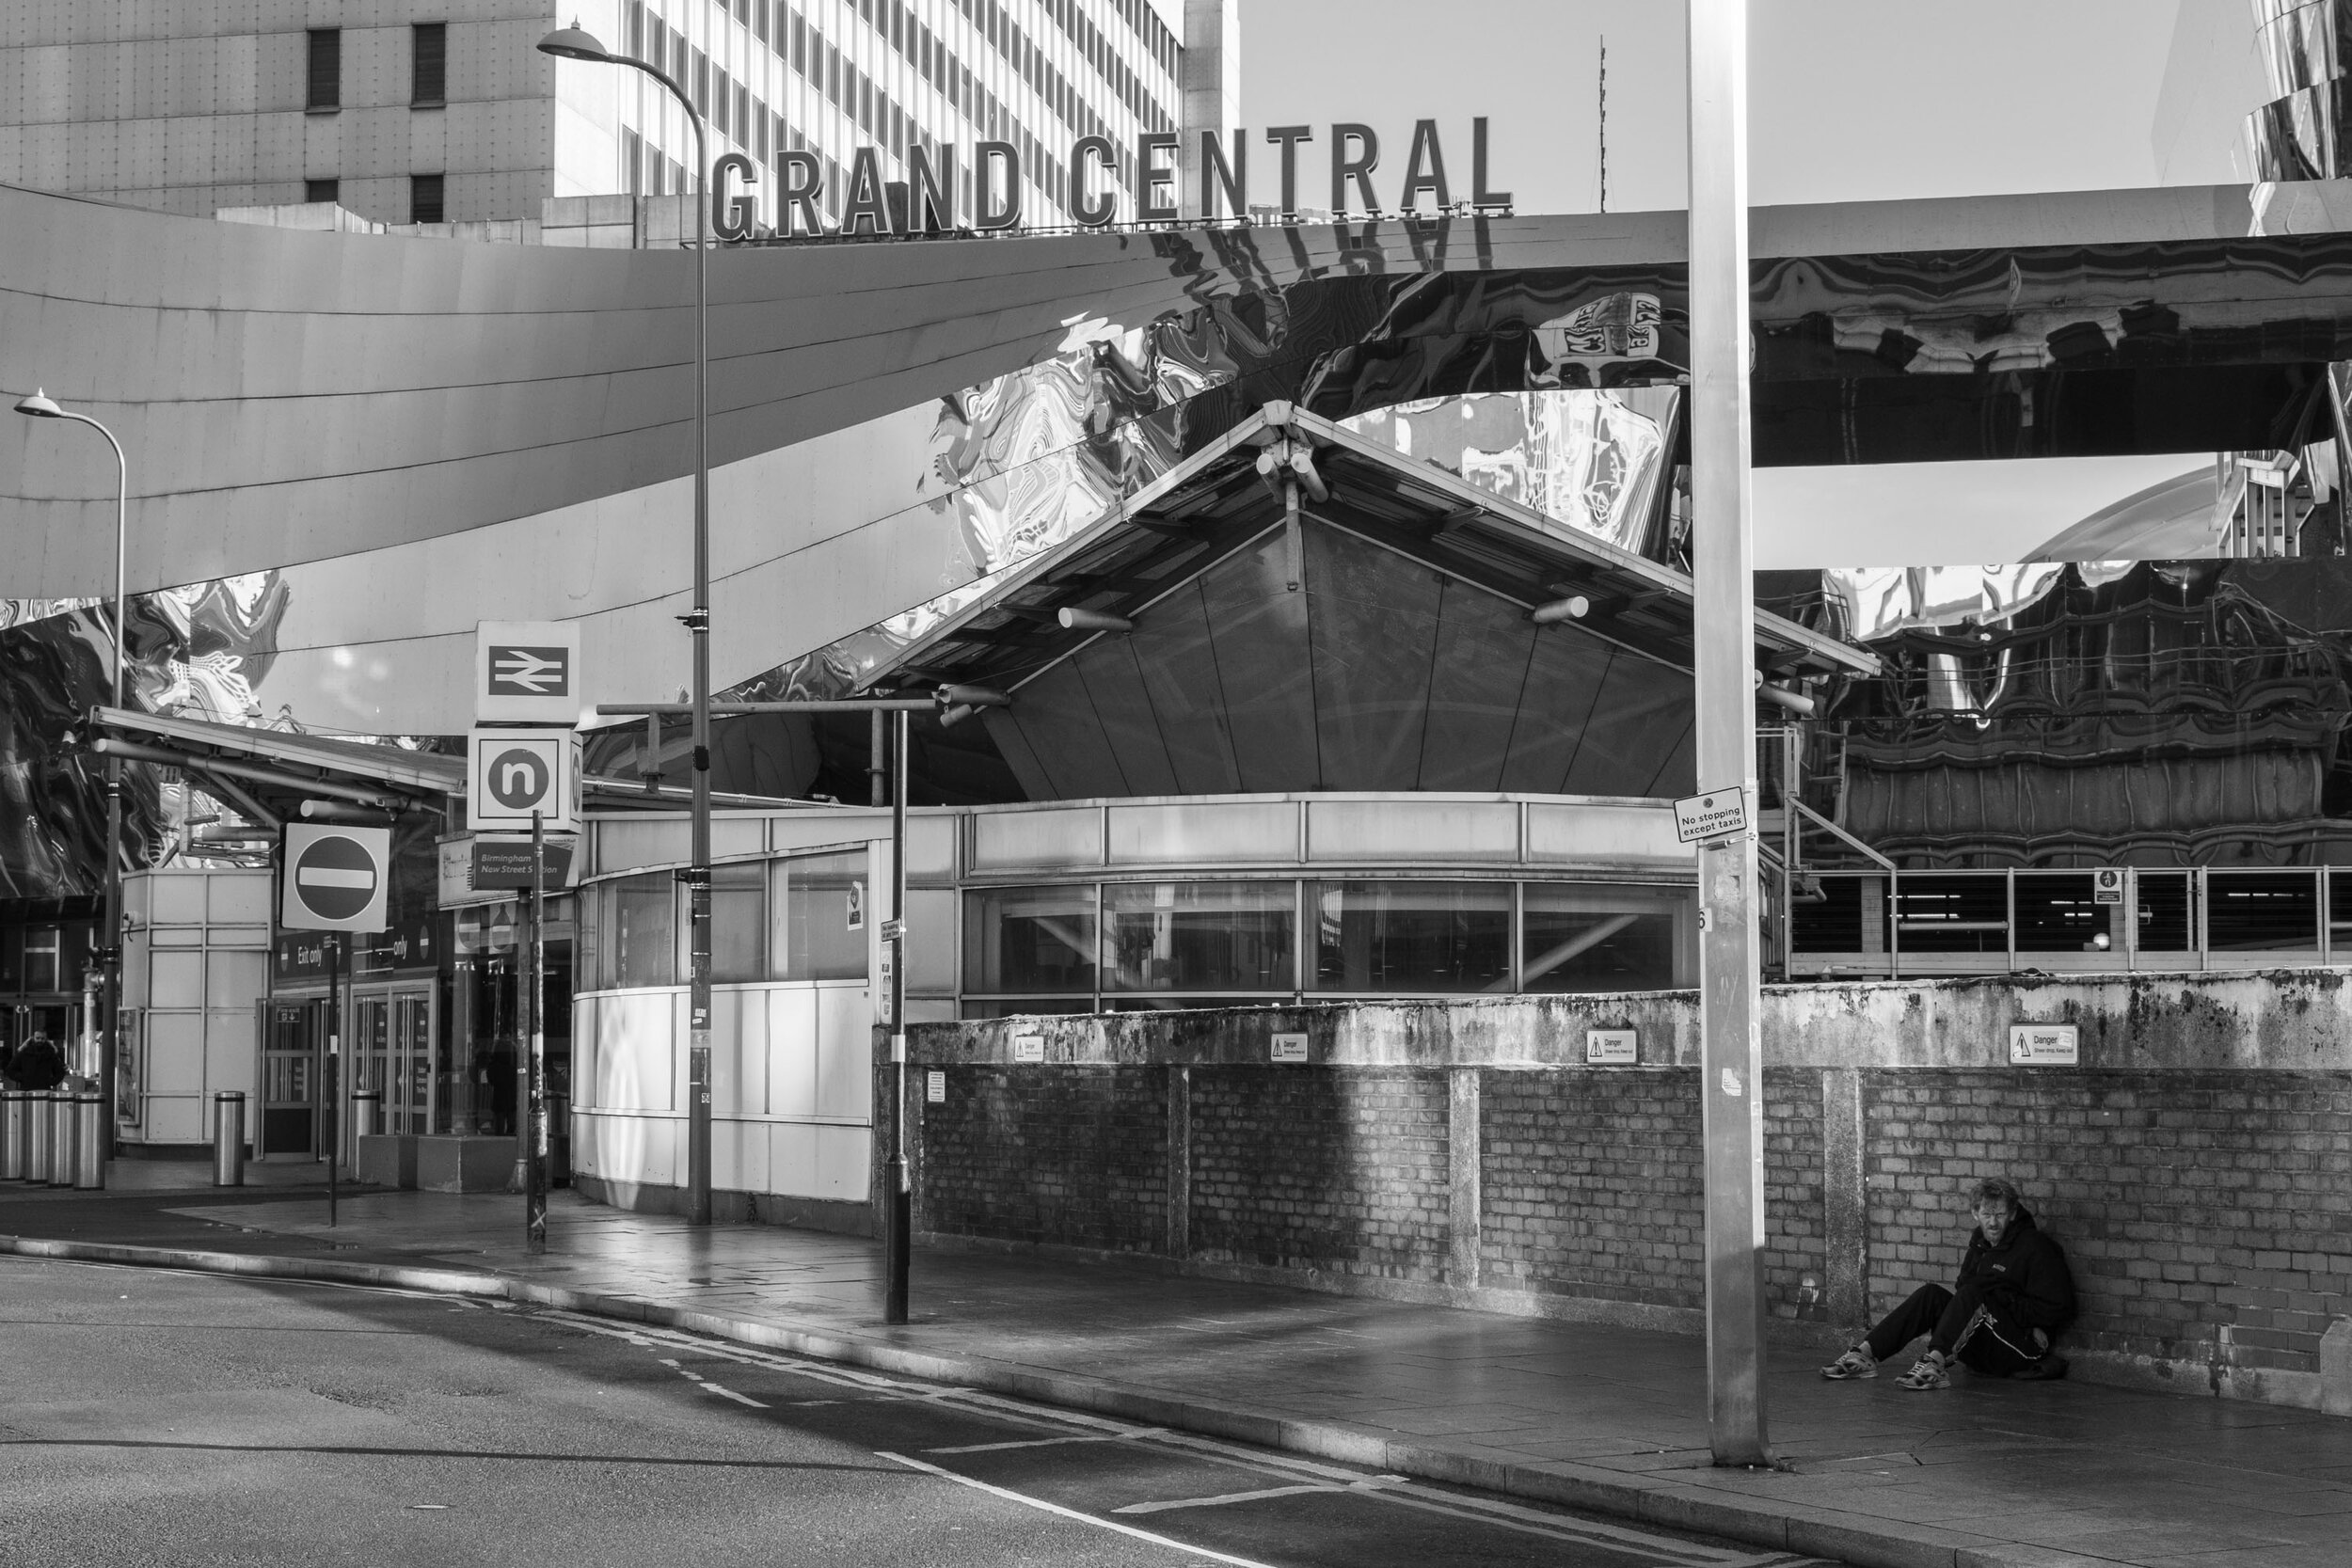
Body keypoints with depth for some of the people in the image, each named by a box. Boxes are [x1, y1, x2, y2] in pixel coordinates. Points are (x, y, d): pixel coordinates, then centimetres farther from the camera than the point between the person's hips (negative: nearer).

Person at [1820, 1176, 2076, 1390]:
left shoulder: (2036, 1247, -8)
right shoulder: (1980, 1242, 13)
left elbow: (2055, 1310, -13)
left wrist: (1996, 1294, -14)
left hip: (2024, 1349, -7)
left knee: (1972, 1295, -29)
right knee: (1931, 1294, -12)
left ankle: (1935, 1362, -49)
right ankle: (1865, 1353, -24)